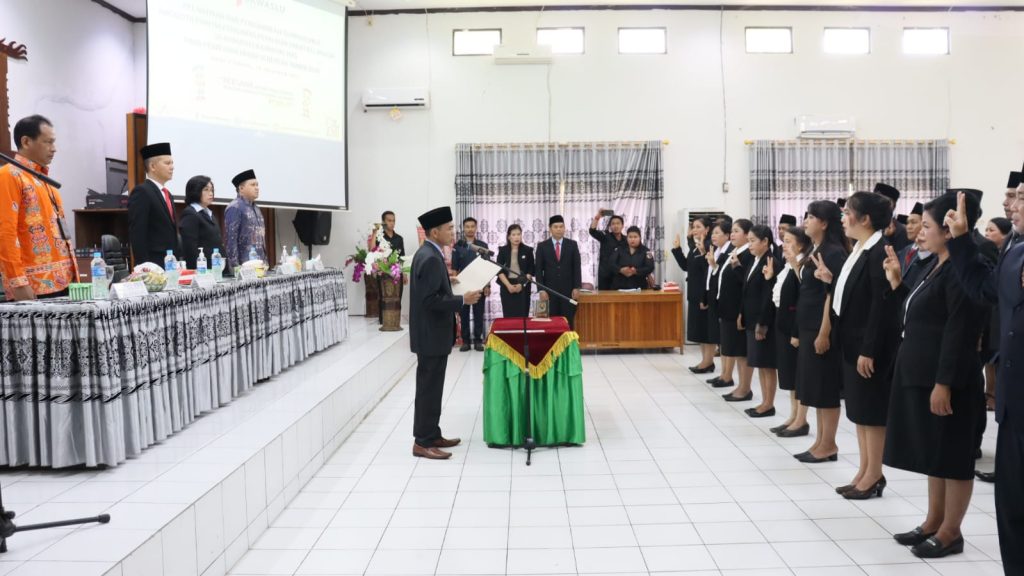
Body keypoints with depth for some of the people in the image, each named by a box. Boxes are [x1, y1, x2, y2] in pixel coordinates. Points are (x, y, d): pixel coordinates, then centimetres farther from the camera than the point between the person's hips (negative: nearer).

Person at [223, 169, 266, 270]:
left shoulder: (256, 209, 18)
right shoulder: (235, 208, -8)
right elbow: (230, 239, -14)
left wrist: (265, 261, 15)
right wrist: (235, 266, -18)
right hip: (244, 265, -8)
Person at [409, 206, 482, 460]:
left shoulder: (427, 253, 11)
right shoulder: (430, 258, -21)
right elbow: (430, 300, -25)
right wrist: (462, 300, -20)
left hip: (431, 333, 10)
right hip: (432, 335, -10)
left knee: (430, 388, 16)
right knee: (429, 389, -3)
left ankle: (431, 435, 25)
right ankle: (423, 442, 5)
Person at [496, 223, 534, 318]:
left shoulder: (528, 250, 4)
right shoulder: (503, 250, 5)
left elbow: (531, 270, 2)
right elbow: (499, 270, 1)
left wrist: (522, 284, -11)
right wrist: (508, 285, -12)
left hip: (523, 287, 0)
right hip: (507, 287, 1)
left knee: (522, 315, -3)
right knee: (508, 315, -2)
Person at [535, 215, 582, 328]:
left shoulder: (572, 244, 6)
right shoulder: (542, 246, 4)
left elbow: (577, 267, 3)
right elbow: (539, 270, 2)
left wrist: (577, 287, -5)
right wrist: (541, 289, -7)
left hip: (568, 289, 1)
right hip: (550, 290, 0)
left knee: (568, 321, -1)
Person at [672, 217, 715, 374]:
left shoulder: (710, 246, -15)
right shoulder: (694, 247, 12)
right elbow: (686, 267, 15)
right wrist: (677, 249, 12)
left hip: (705, 293, -9)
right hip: (694, 293, 9)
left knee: (707, 327, -2)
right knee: (699, 327, 13)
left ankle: (709, 362, 6)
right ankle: (705, 360, 20)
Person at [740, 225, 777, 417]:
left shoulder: (771, 263, -15)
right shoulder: (754, 262, 12)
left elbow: (769, 296, -19)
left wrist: (762, 324, -19)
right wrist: (742, 315, 13)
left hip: (764, 321, -9)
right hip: (752, 320, 9)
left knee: (767, 363, 0)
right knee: (759, 363, 13)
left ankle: (769, 404, 9)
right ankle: (765, 402, 21)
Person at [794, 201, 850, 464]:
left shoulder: (834, 252, -15)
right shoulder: (817, 250, 13)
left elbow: (833, 295, -19)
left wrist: (824, 333, -21)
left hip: (822, 330, -10)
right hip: (809, 328, 10)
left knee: (826, 388, -1)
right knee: (816, 388, 13)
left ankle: (829, 445, 7)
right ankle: (820, 442, 20)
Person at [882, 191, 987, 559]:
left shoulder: (961, 270, -16)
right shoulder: (935, 266, 13)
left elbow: (960, 332, -21)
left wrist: (944, 384, -23)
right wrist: (897, 283, 10)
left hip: (946, 378, -10)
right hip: (921, 374, 10)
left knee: (951, 454, 2)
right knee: (933, 452, 16)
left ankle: (951, 532, 13)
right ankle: (934, 522, 27)